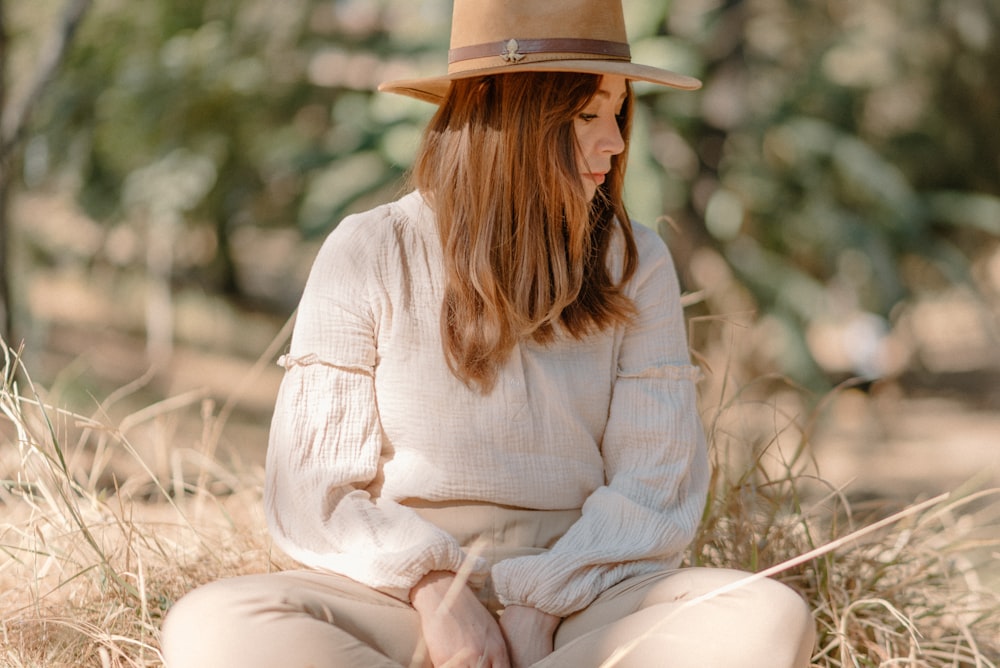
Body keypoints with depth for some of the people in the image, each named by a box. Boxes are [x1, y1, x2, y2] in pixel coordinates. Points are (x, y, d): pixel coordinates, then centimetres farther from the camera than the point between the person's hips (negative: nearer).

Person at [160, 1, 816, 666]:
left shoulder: (634, 262, 5)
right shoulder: (368, 256, 0)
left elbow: (655, 483, -1)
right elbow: (312, 488, -3)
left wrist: (536, 607, -15)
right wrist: (433, 588, -19)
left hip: (582, 604, 2)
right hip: (401, 600, -1)